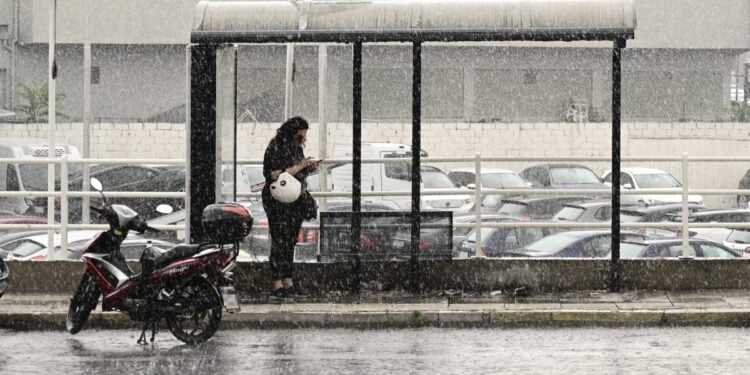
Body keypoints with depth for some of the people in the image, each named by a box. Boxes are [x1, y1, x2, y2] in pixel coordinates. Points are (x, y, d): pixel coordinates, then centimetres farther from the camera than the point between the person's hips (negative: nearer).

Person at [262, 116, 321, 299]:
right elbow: (276, 175, -21)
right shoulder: (275, 148, -12)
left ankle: (289, 283, 11)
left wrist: (310, 168, 2)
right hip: (278, 203, -8)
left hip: (296, 202, 8)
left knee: (290, 242, 8)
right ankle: (277, 286, -7)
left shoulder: (297, 148, 12)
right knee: (280, 242, -8)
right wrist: (300, 166, -18)